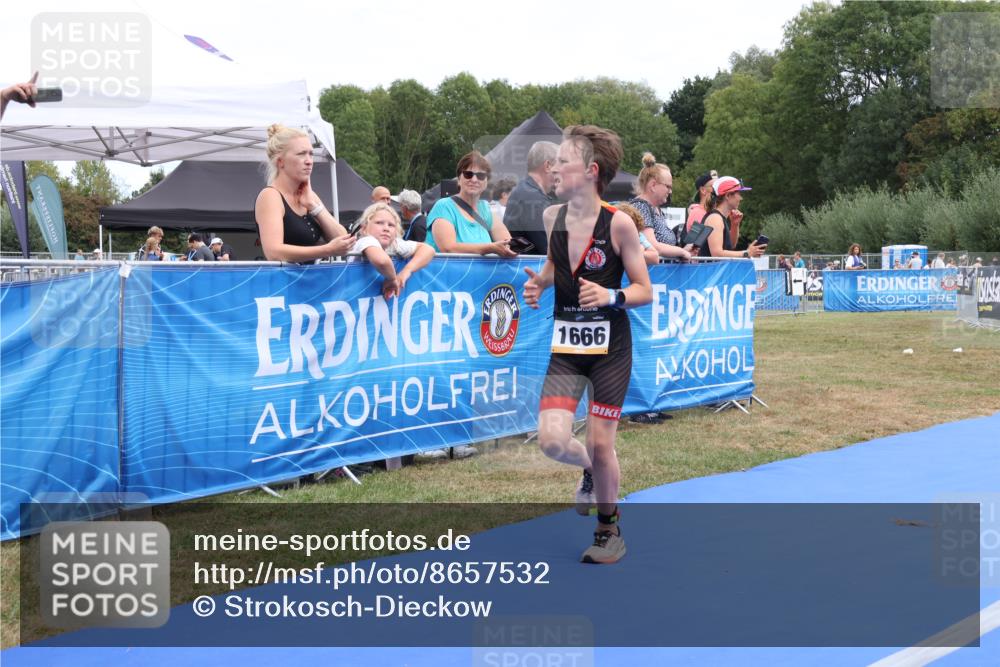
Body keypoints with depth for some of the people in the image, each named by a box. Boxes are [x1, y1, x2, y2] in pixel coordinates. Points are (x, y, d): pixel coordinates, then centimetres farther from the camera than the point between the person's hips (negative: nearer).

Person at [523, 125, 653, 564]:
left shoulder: (618, 223, -14)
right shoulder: (552, 216, 1)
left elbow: (644, 291, -7)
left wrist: (610, 296, -25)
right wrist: (539, 284, 2)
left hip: (610, 345, -4)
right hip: (565, 343, 4)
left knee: (600, 444, 0)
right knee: (552, 441, -10)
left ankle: (609, 531, 24)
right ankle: (591, 470, 27)